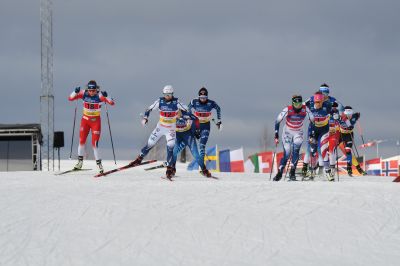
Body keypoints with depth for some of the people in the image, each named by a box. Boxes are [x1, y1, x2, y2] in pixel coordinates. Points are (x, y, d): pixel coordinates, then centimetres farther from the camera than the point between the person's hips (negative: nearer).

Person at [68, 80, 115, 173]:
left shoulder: (100, 95, -17)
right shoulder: (84, 94, -10)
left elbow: (112, 103, -24)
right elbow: (70, 98, -7)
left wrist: (106, 96, -41)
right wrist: (76, 92, -26)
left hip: (96, 121, -3)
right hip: (85, 120, 3)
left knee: (95, 144, -7)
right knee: (81, 141, 4)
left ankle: (99, 163, 5)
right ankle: (80, 161, 20)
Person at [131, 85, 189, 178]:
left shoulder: (176, 102, -15)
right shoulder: (160, 101, -9)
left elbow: (186, 109, -5)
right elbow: (150, 108, 0)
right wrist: (145, 117, -14)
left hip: (171, 129, -2)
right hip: (160, 127, 2)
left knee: (170, 147, -16)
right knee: (150, 144, 6)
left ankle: (169, 168, -10)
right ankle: (139, 158, 26)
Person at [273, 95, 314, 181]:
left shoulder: (305, 109, -18)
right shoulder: (287, 109, -22)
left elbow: (313, 120, -4)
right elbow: (277, 121, -13)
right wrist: (276, 135, -17)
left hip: (298, 133, 1)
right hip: (287, 133, -1)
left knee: (296, 150, -22)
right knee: (287, 154, -10)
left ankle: (292, 173, -18)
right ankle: (279, 173, 6)